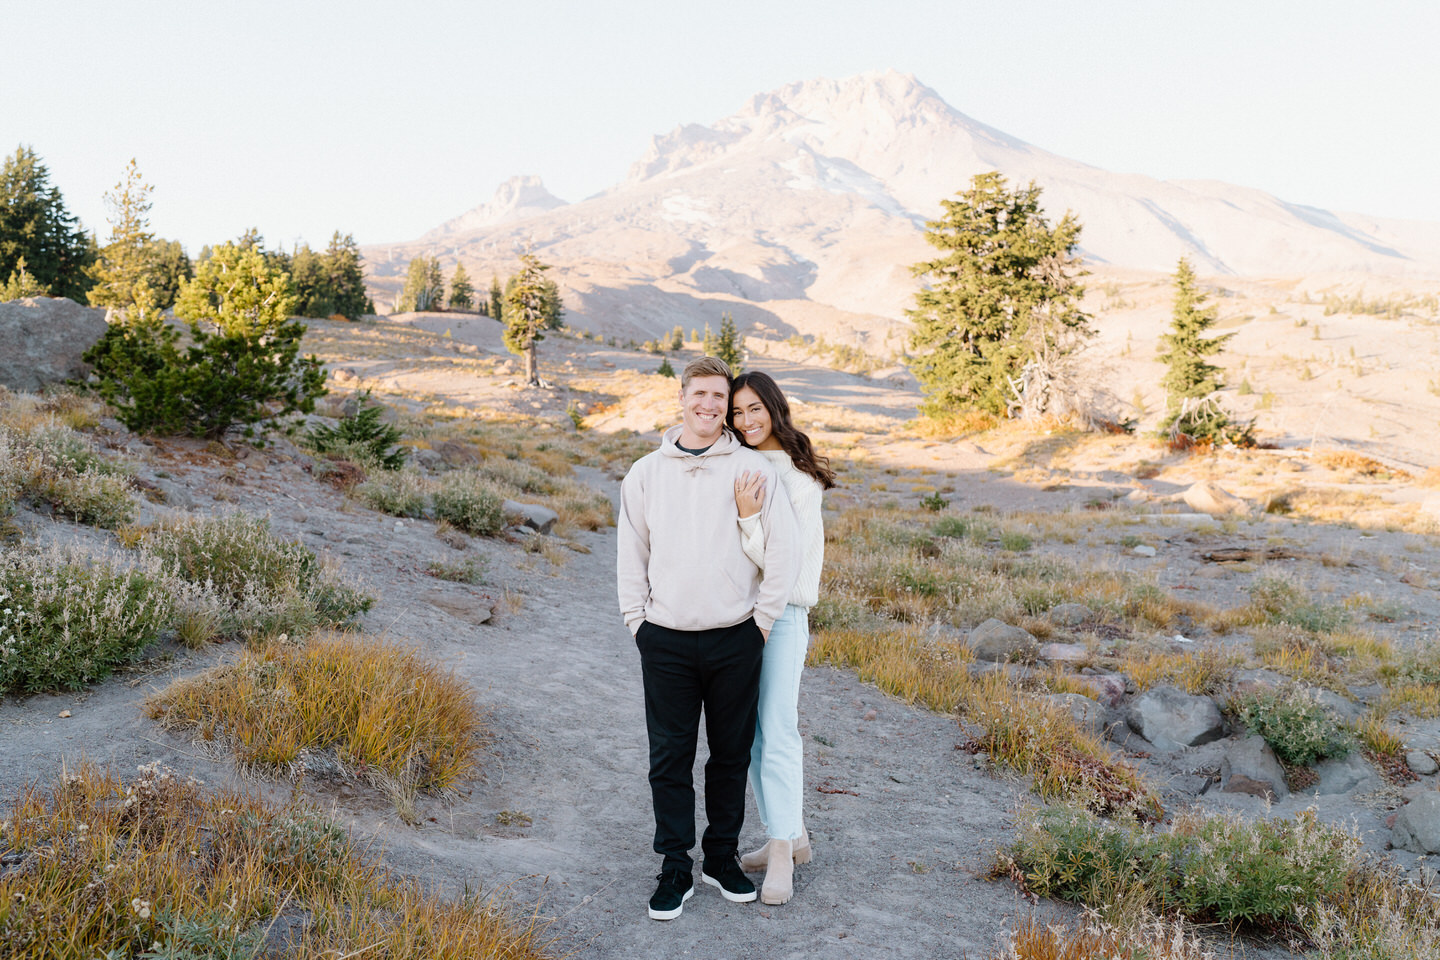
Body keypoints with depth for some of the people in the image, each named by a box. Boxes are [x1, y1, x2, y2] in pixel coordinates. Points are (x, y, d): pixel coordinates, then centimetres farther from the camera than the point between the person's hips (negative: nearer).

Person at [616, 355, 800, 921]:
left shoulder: (753, 470, -1)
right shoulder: (646, 473, 6)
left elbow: (784, 551, -1)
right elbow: (631, 554, 12)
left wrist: (762, 620, -1)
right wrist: (638, 620, 6)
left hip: (734, 641, -1)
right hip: (665, 642, 1)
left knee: (732, 755, 11)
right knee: (670, 759, 6)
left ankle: (723, 857, 28)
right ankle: (675, 869, 19)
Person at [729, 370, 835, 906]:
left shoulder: (800, 478, -10)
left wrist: (749, 518, -27)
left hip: (781, 613, -6)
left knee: (776, 732, -5)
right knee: (751, 731, 12)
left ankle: (782, 852, 6)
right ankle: (789, 835, 26)